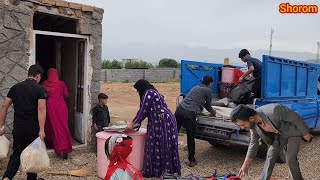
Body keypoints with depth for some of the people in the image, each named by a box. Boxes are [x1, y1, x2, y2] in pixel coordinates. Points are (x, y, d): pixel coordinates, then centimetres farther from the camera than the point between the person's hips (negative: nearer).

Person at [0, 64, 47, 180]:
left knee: (16, 154, 13)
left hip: (18, 128, 3)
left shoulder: (15, 87, 6)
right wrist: (42, 130, -19)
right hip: (33, 129, -3)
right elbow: (41, 109, -17)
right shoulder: (40, 89, -7)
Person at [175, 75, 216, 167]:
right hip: (190, 113, -5)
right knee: (191, 138, 7)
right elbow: (208, 107, 18)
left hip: (179, 109, 6)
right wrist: (212, 112, 42)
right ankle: (192, 160, 17)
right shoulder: (208, 91, 10)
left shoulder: (195, 87, 28)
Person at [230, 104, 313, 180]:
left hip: (293, 132, -5)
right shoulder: (252, 124, -19)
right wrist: (246, 165, -2)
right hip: (279, 135, 5)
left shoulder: (273, 111, -42)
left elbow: (296, 118, -26)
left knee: (290, 159, -9)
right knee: (270, 156, 0)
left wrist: (305, 134, -11)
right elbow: (253, 143, -4)